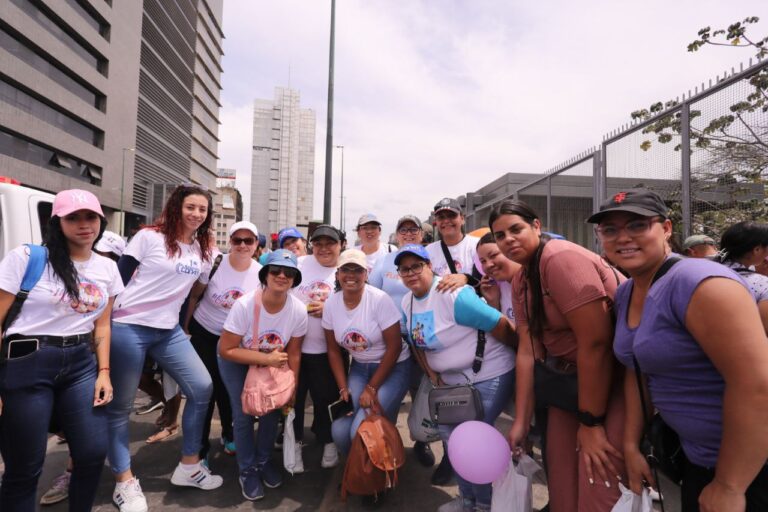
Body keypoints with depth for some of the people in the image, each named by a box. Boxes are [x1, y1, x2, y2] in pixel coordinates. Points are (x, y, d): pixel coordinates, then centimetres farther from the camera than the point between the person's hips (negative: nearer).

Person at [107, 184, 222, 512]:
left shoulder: (204, 250, 7)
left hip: (170, 331, 5)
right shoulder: (149, 237, -8)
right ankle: (125, 482, 23)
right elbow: (118, 277, -5)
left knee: (202, 388, -1)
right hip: (128, 328, -5)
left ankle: (188, 466, 16)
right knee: (120, 405, 5)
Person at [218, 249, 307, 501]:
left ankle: (263, 461, 29)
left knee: (273, 411, 0)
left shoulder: (299, 310, -25)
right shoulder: (244, 304, -33)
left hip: (272, 362, 3)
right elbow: (226, 350, -25)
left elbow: (293, 355, -11)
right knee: (244, 415, -6)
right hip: (236, 361, -2)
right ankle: (247, 470, 20)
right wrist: (266, 359, -31)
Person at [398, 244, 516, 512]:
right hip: (453, 379, 8)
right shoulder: (407, 302, 0)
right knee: (450, 435, 12)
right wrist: (433, 376, 4)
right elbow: (417, 342, 11)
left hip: (488, 375, -8)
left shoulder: (454, 296, -26)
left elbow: (501, 326, -22)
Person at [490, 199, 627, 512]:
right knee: (560, 471, 15)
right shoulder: (520, 282, 4)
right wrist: (521, 422, -2)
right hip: (569, 375, 8)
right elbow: (528, 350, 0)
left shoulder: (561, 258, -23)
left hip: (618, 373, -8)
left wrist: (591, 422, -18)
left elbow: (595, 342, -26)